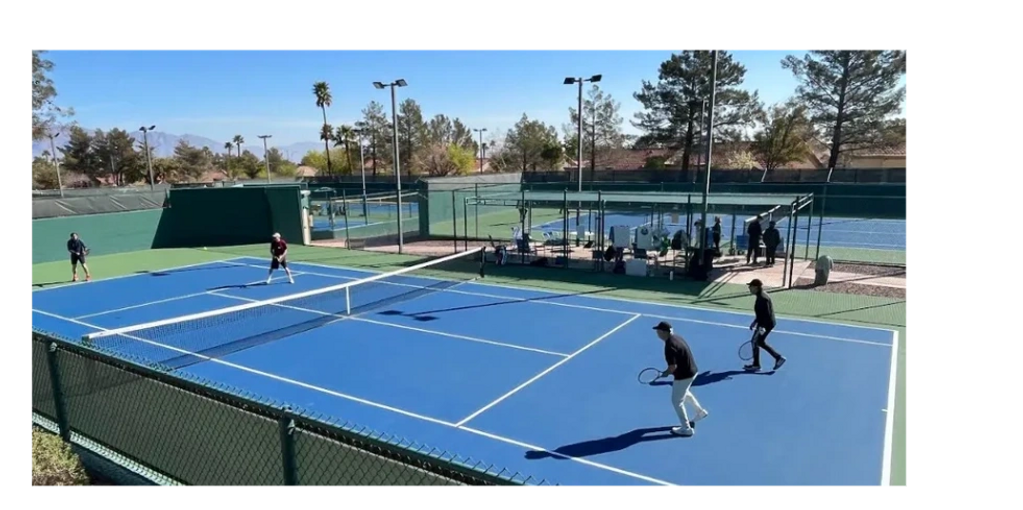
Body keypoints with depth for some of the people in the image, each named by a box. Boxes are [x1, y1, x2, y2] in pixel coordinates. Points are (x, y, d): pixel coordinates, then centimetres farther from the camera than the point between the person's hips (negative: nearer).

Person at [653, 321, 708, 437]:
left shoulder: (669, 346, -28)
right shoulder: (676, 337, 1)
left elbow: (673, 367, -30)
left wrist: (665, 374, -9)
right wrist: (669, 371, 13)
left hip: (683, 376, -10)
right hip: (691, 371, 10)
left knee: (677, 401, 6)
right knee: (684, 393, 34)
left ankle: (686, 429, 18)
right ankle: (701, 412, 50)